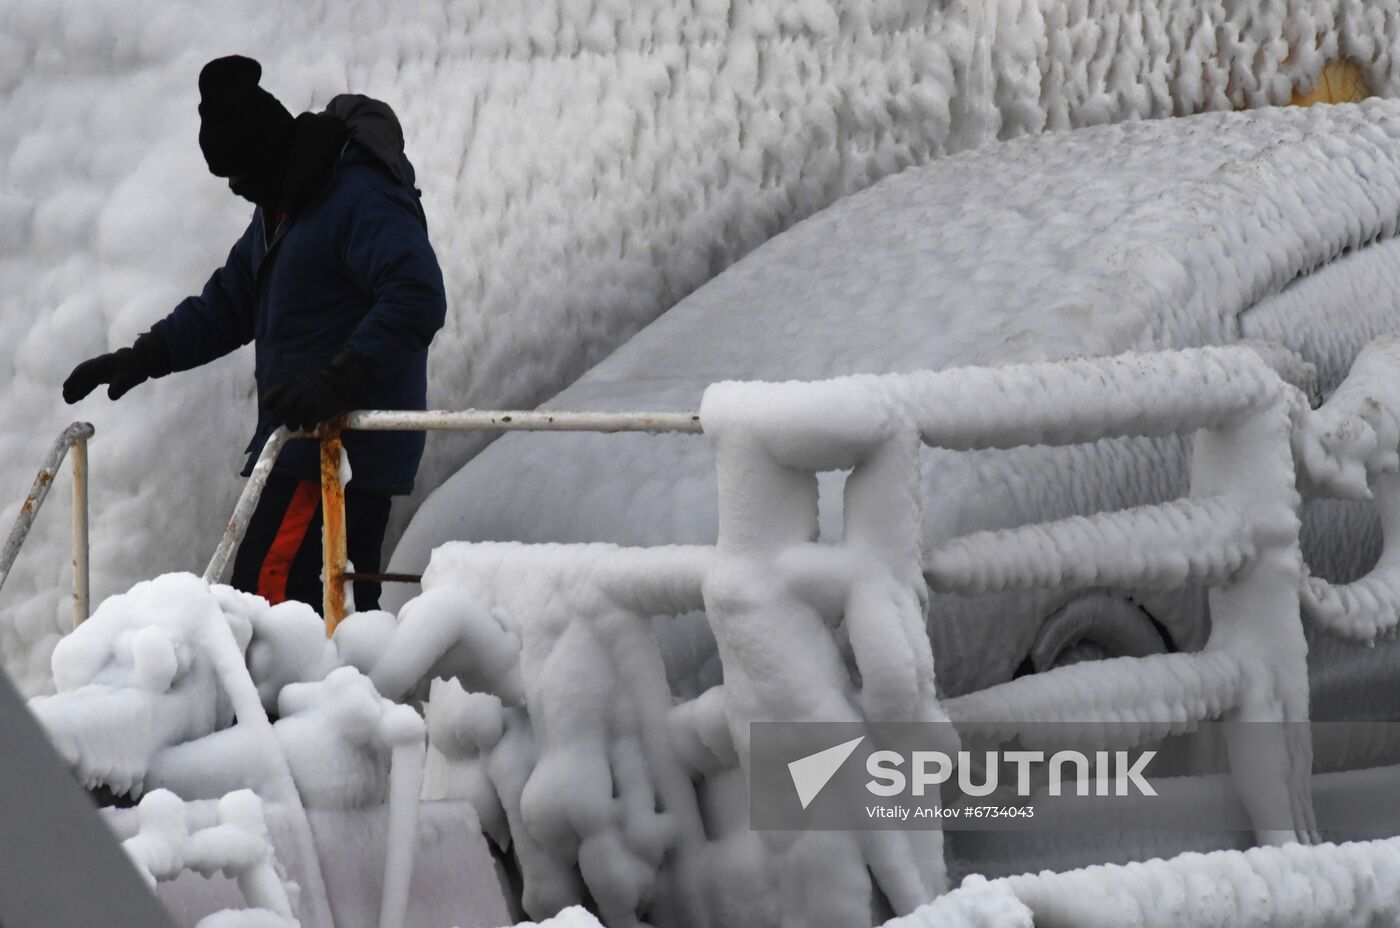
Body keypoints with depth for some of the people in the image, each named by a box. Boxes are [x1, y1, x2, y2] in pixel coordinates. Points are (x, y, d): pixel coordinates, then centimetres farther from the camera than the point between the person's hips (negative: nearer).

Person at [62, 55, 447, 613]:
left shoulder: (362, 199, -15)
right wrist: (142, 358, 13)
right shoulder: (279, 208, 18)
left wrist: (336, 383, -34)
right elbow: (228, 306, 25)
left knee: (264, 585, -16)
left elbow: (417, 301, -26)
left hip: (345, 446, -10)